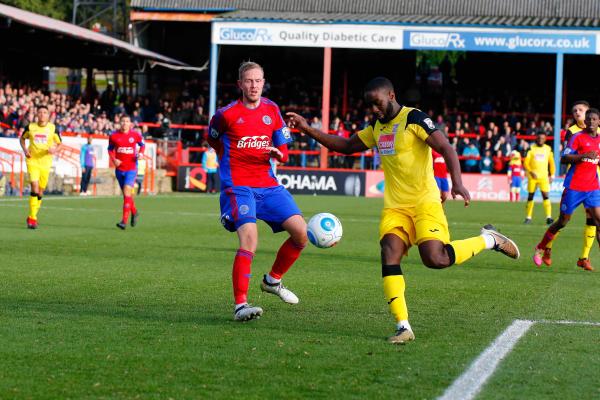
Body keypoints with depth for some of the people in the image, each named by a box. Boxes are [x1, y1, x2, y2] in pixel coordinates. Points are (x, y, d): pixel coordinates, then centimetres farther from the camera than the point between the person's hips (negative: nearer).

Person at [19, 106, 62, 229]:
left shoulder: (52, 128, 1)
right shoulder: (30, 127, 2)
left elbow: (59, 143, 9)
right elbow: (22, 138, 18)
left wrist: (55, 150, -13)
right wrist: (25, 149, -1)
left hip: (45, 162, 1)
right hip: (32, 160, -1)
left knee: (40, 191, 8)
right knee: (35, 188, -18)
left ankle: (32, 217, 25)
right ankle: (32, 218, -14)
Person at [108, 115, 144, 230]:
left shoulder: (135, 135, -3)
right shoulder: (114, 136, 0)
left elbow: (142, 144, 14)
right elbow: (110, 149, 12)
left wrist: (141, 153, -6)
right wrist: (113, 160, -5)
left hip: (131, 169, -3)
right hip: (119, 169, 3)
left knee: (127, 192, -17)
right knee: (126, 194, 13)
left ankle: (124, 221, -18)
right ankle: (134, 212, 40)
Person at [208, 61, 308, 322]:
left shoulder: (271, 110, 9)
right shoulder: (226, 114, -5)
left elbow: (284, 150, 14)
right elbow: (213, 140, 15)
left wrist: (278, 153, -8)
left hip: (267, 185, 5)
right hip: (238, 187, -5)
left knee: (301, 232, -5)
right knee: (249, 239, -25)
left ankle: (273, 280, 19)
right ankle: (240, 305, -23)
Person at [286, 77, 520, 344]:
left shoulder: (413, 118, -9)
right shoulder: (377, 127, 15)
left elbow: (446, 149, -16)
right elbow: (345, 146, 25)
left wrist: (457, 183, -31)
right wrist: (306, 129, 16)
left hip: (424, 202, -7)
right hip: (394, 207, 7)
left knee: (435, 259, -22)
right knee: (389, 255, -15)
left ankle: (488, 240, 4)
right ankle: (403, 327, -15)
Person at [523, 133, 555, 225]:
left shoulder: (548, 149, 6)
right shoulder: (531, 148, 1)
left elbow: (551, 163, 15)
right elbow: (526, 162, -1)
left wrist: (551, 175, 8)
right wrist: (531, 172, -15)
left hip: (544, 176, 0)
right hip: (533, 176, 0)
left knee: (545, 196, -12)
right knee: (530, 196, 4)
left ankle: (549, 217, -15)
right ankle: (528, 217, 11)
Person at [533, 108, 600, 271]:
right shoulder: (578, 137, -5)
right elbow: (564, 159, -13)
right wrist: (585, 155, -23)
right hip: (574, 187, -4)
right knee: (563, 221, 4)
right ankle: (540, 249, 24)